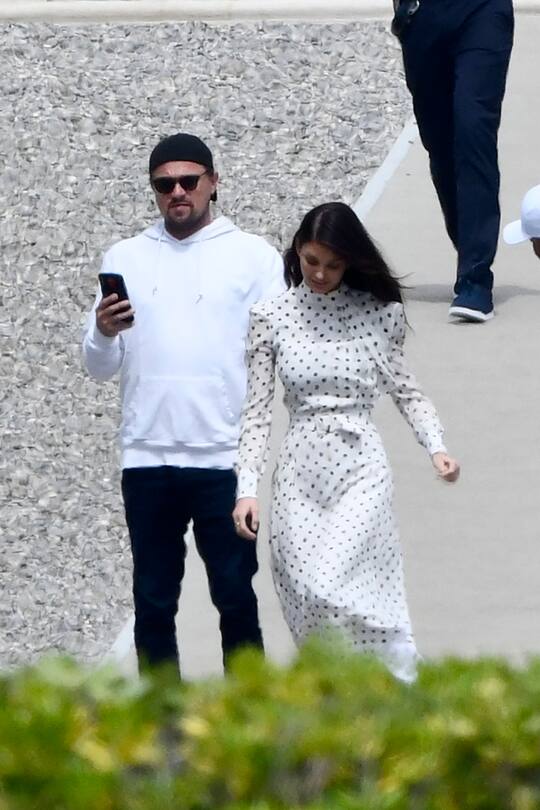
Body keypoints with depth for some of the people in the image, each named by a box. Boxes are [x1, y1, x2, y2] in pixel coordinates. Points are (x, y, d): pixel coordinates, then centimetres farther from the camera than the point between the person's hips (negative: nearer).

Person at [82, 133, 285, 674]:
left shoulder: (253, 257, 5)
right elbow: (100, 367, 10)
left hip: (226, 457, -2)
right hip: (146, 459, 2)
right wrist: (104, 334, -13)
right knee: (152, 602, 5)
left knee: (235, 598, 0)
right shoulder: (125, 258, 11)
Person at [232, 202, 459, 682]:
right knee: (304, 599, -1)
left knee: (331, 588, -20)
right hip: (300, 471, 2)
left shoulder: (379, 312, 1)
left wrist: (436, 446, -4)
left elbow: (403, 389, 11)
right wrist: (247, 487, -4)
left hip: (361, 468, -2)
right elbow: (257, 410, 3)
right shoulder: (272, 317, 2)